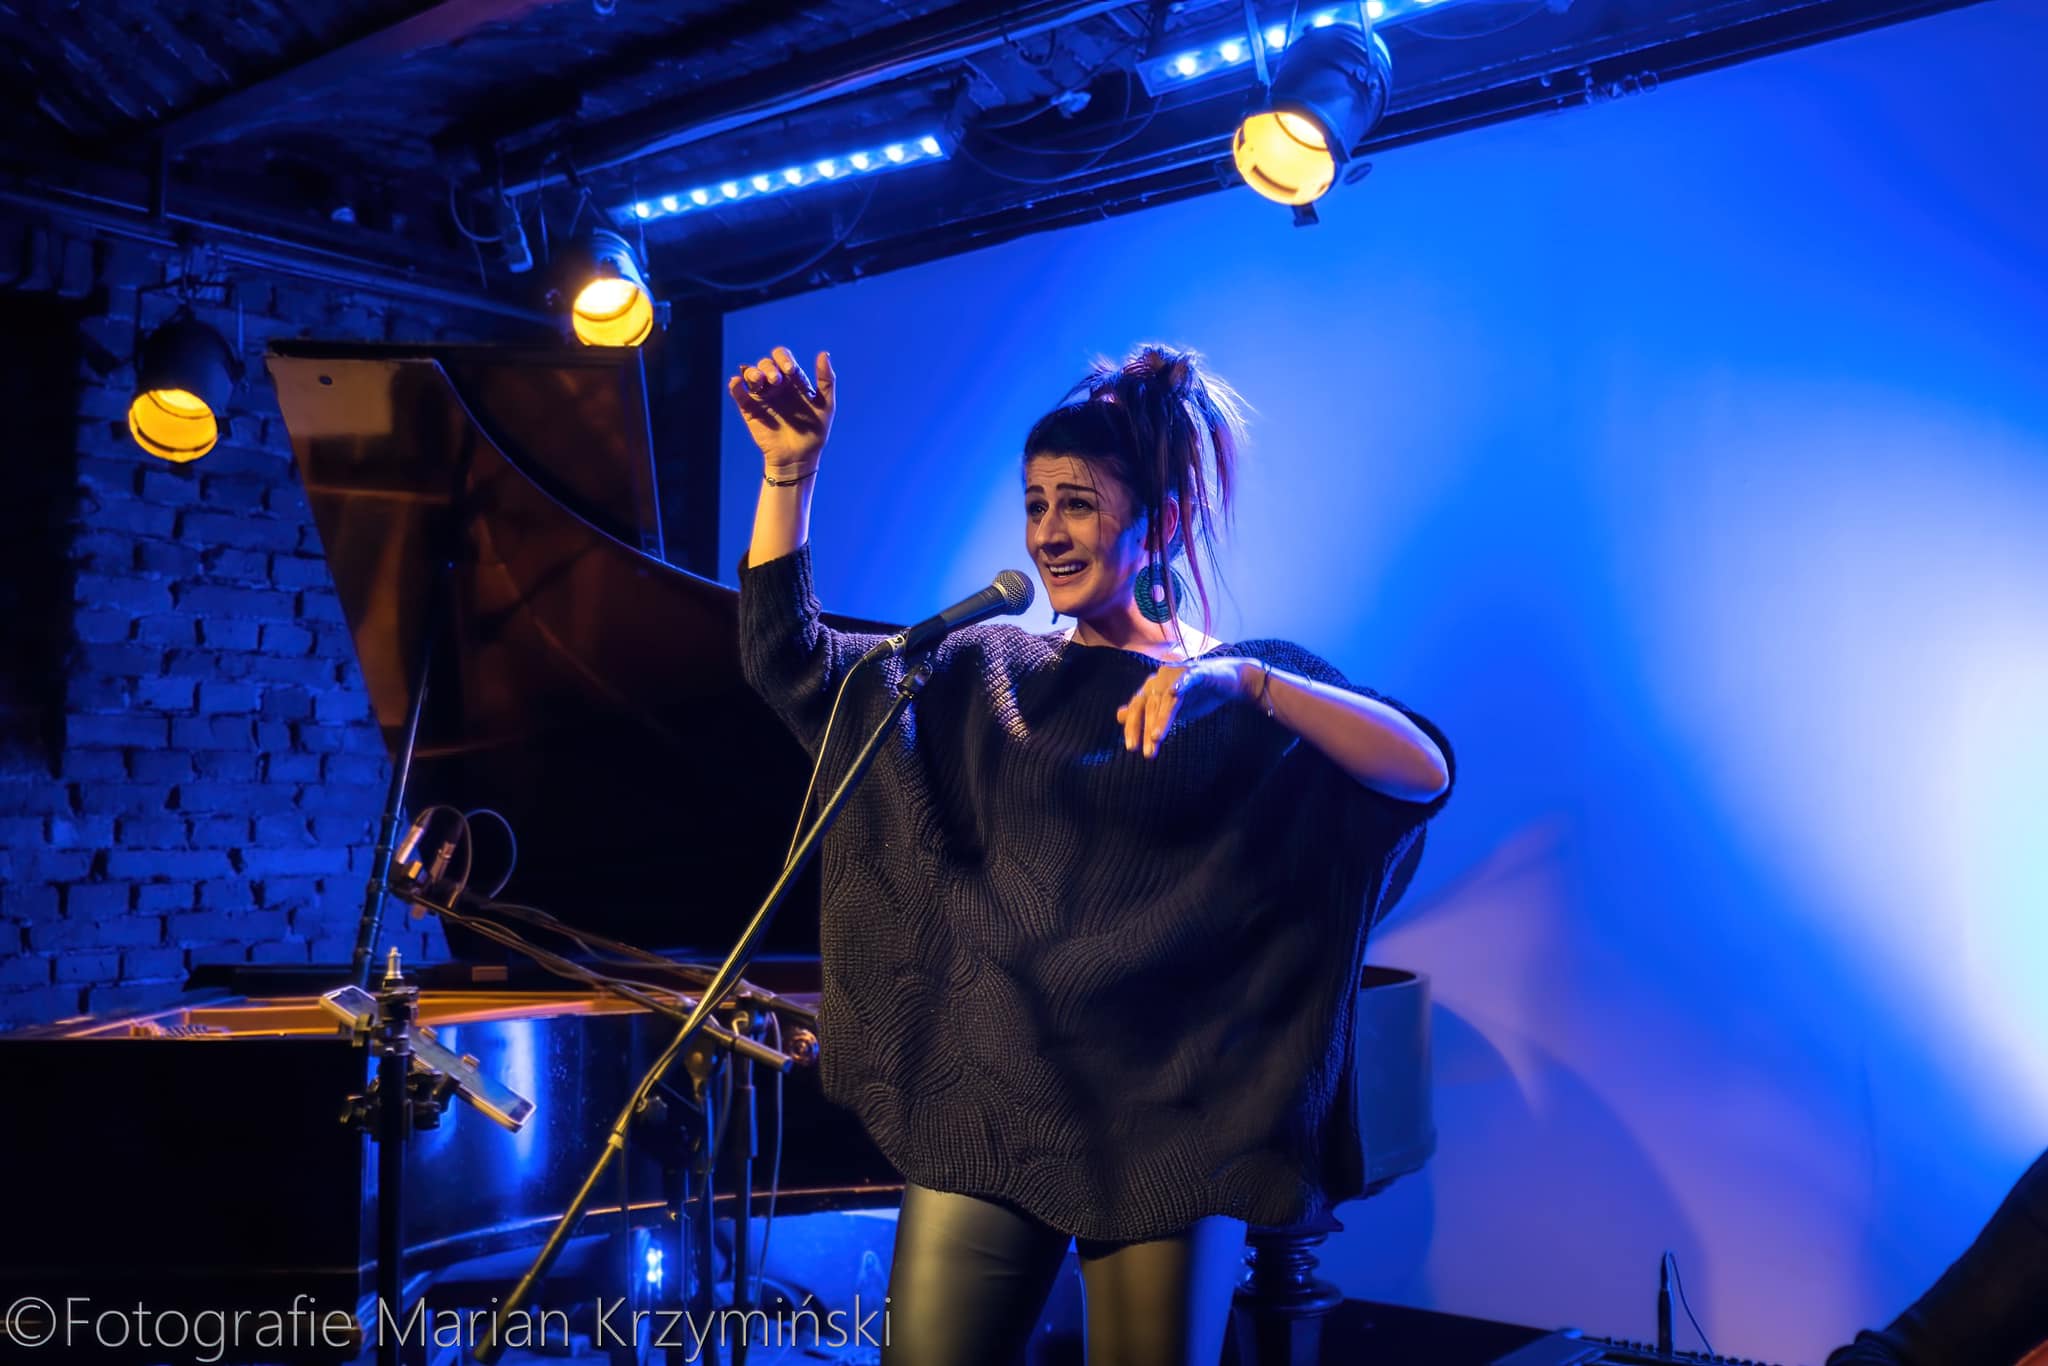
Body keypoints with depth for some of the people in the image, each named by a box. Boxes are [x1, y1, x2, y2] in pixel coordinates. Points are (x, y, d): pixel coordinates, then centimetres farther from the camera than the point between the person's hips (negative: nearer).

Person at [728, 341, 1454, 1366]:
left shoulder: (1254, 691, 0)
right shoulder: (988, 675, 10)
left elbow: (1427, 773, -16)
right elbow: (784, 657, 8)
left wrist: (1237, 680, -30)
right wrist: (789, 468, -2)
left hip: (1167, 1123, -2)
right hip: (985, 1103, 3)